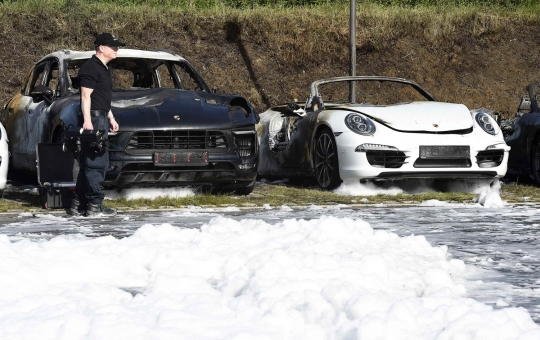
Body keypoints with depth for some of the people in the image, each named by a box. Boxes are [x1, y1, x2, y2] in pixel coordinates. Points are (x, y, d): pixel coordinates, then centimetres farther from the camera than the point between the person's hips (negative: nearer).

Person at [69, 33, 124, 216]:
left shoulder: (103, 68, 20)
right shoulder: (91, 67, -11)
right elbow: (86, 96, -17)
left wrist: (111, 118, 27)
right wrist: (87, 120, -24)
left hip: (101, 118, 11)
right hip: (93, 119, -11)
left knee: (87, 163, 11)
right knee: (97, 163, -10)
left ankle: (77, 205, 15)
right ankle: (95, 205, -9)